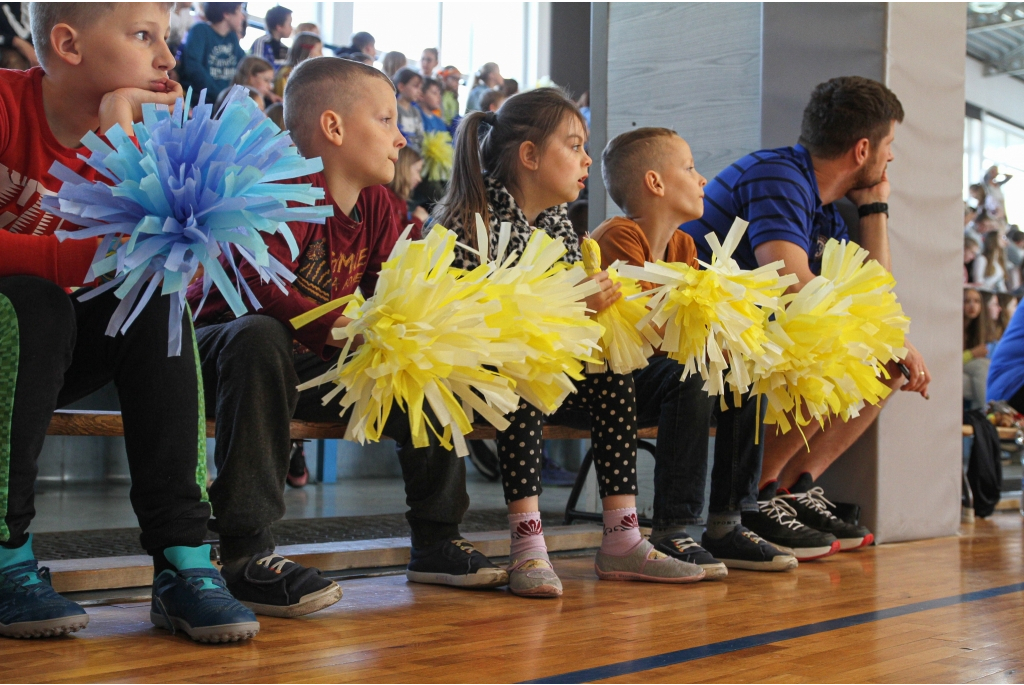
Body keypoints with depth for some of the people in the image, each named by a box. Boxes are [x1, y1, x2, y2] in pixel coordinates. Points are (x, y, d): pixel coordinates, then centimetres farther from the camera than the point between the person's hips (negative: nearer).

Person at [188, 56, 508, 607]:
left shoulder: (375, 205, 6)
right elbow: (262, 286, -33)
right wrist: (338, 332, -43)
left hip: (311, 365, 8)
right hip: (219, 346, -8)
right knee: (260, 336, -41)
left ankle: (435, 542, 13)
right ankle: (243, 553, -40)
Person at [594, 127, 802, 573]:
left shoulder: (682, 245, 13)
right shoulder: (620, 237, -15)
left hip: (648, 370, 9)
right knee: (691, 379, -31)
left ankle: (726, 527, 0)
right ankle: (670, 535, -27)